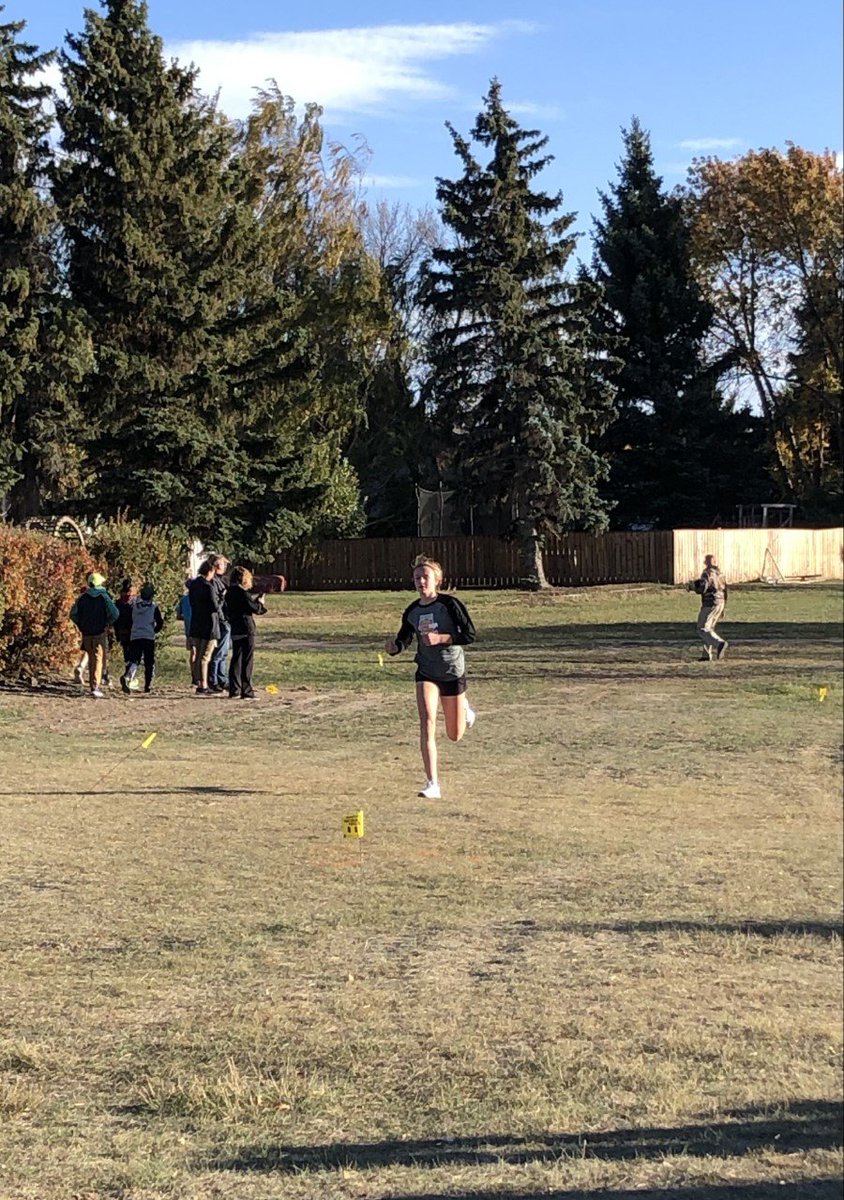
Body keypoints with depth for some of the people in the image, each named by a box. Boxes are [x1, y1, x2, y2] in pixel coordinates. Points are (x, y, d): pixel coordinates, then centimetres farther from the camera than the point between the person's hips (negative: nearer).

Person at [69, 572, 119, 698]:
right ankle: (95, 687, -18)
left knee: (91, 659, 18)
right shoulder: (104, 597, -8)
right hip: (100, 633, -4)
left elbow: (73, 614, 1)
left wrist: (81, 625, 12)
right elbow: (114, 613, -18)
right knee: (99, 659, -4)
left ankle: (92, 686, 23)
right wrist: (107, 623, -1)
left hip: (86, 633, 4)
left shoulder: (83, 598, 3)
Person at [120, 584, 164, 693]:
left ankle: (127, 676, -28)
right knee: (149, 663, 9)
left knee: (133, 660, 0)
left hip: (134, 637, 2)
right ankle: (148, 685, 9)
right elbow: (160, 623, -3)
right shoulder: (154, 607, -3)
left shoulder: (134, 605, 7)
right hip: (149, 638, -2)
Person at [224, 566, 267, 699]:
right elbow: (254, 608, -16)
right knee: (247, 661, -3)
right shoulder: (242, 592, -14)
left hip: (235, 631, 8)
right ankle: (247, 692, -3)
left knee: (236, 660, 13)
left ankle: (234, 691, 14)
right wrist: (261, 604, 7)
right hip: (246, 630, -8)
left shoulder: (229, 593, 11)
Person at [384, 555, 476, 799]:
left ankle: (464, 707, 47)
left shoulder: (449, 604, -14)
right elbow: (403, 640, 9)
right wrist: (393, 647, -14)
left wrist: (440, 638, -27)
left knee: (455, 735, 10)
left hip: (452, 671, -2)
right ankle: (432, 784, -20)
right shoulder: (411, 612, -1)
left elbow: (470, 635, -16)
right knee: (427, 722, -20)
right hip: (426, 672, 2)